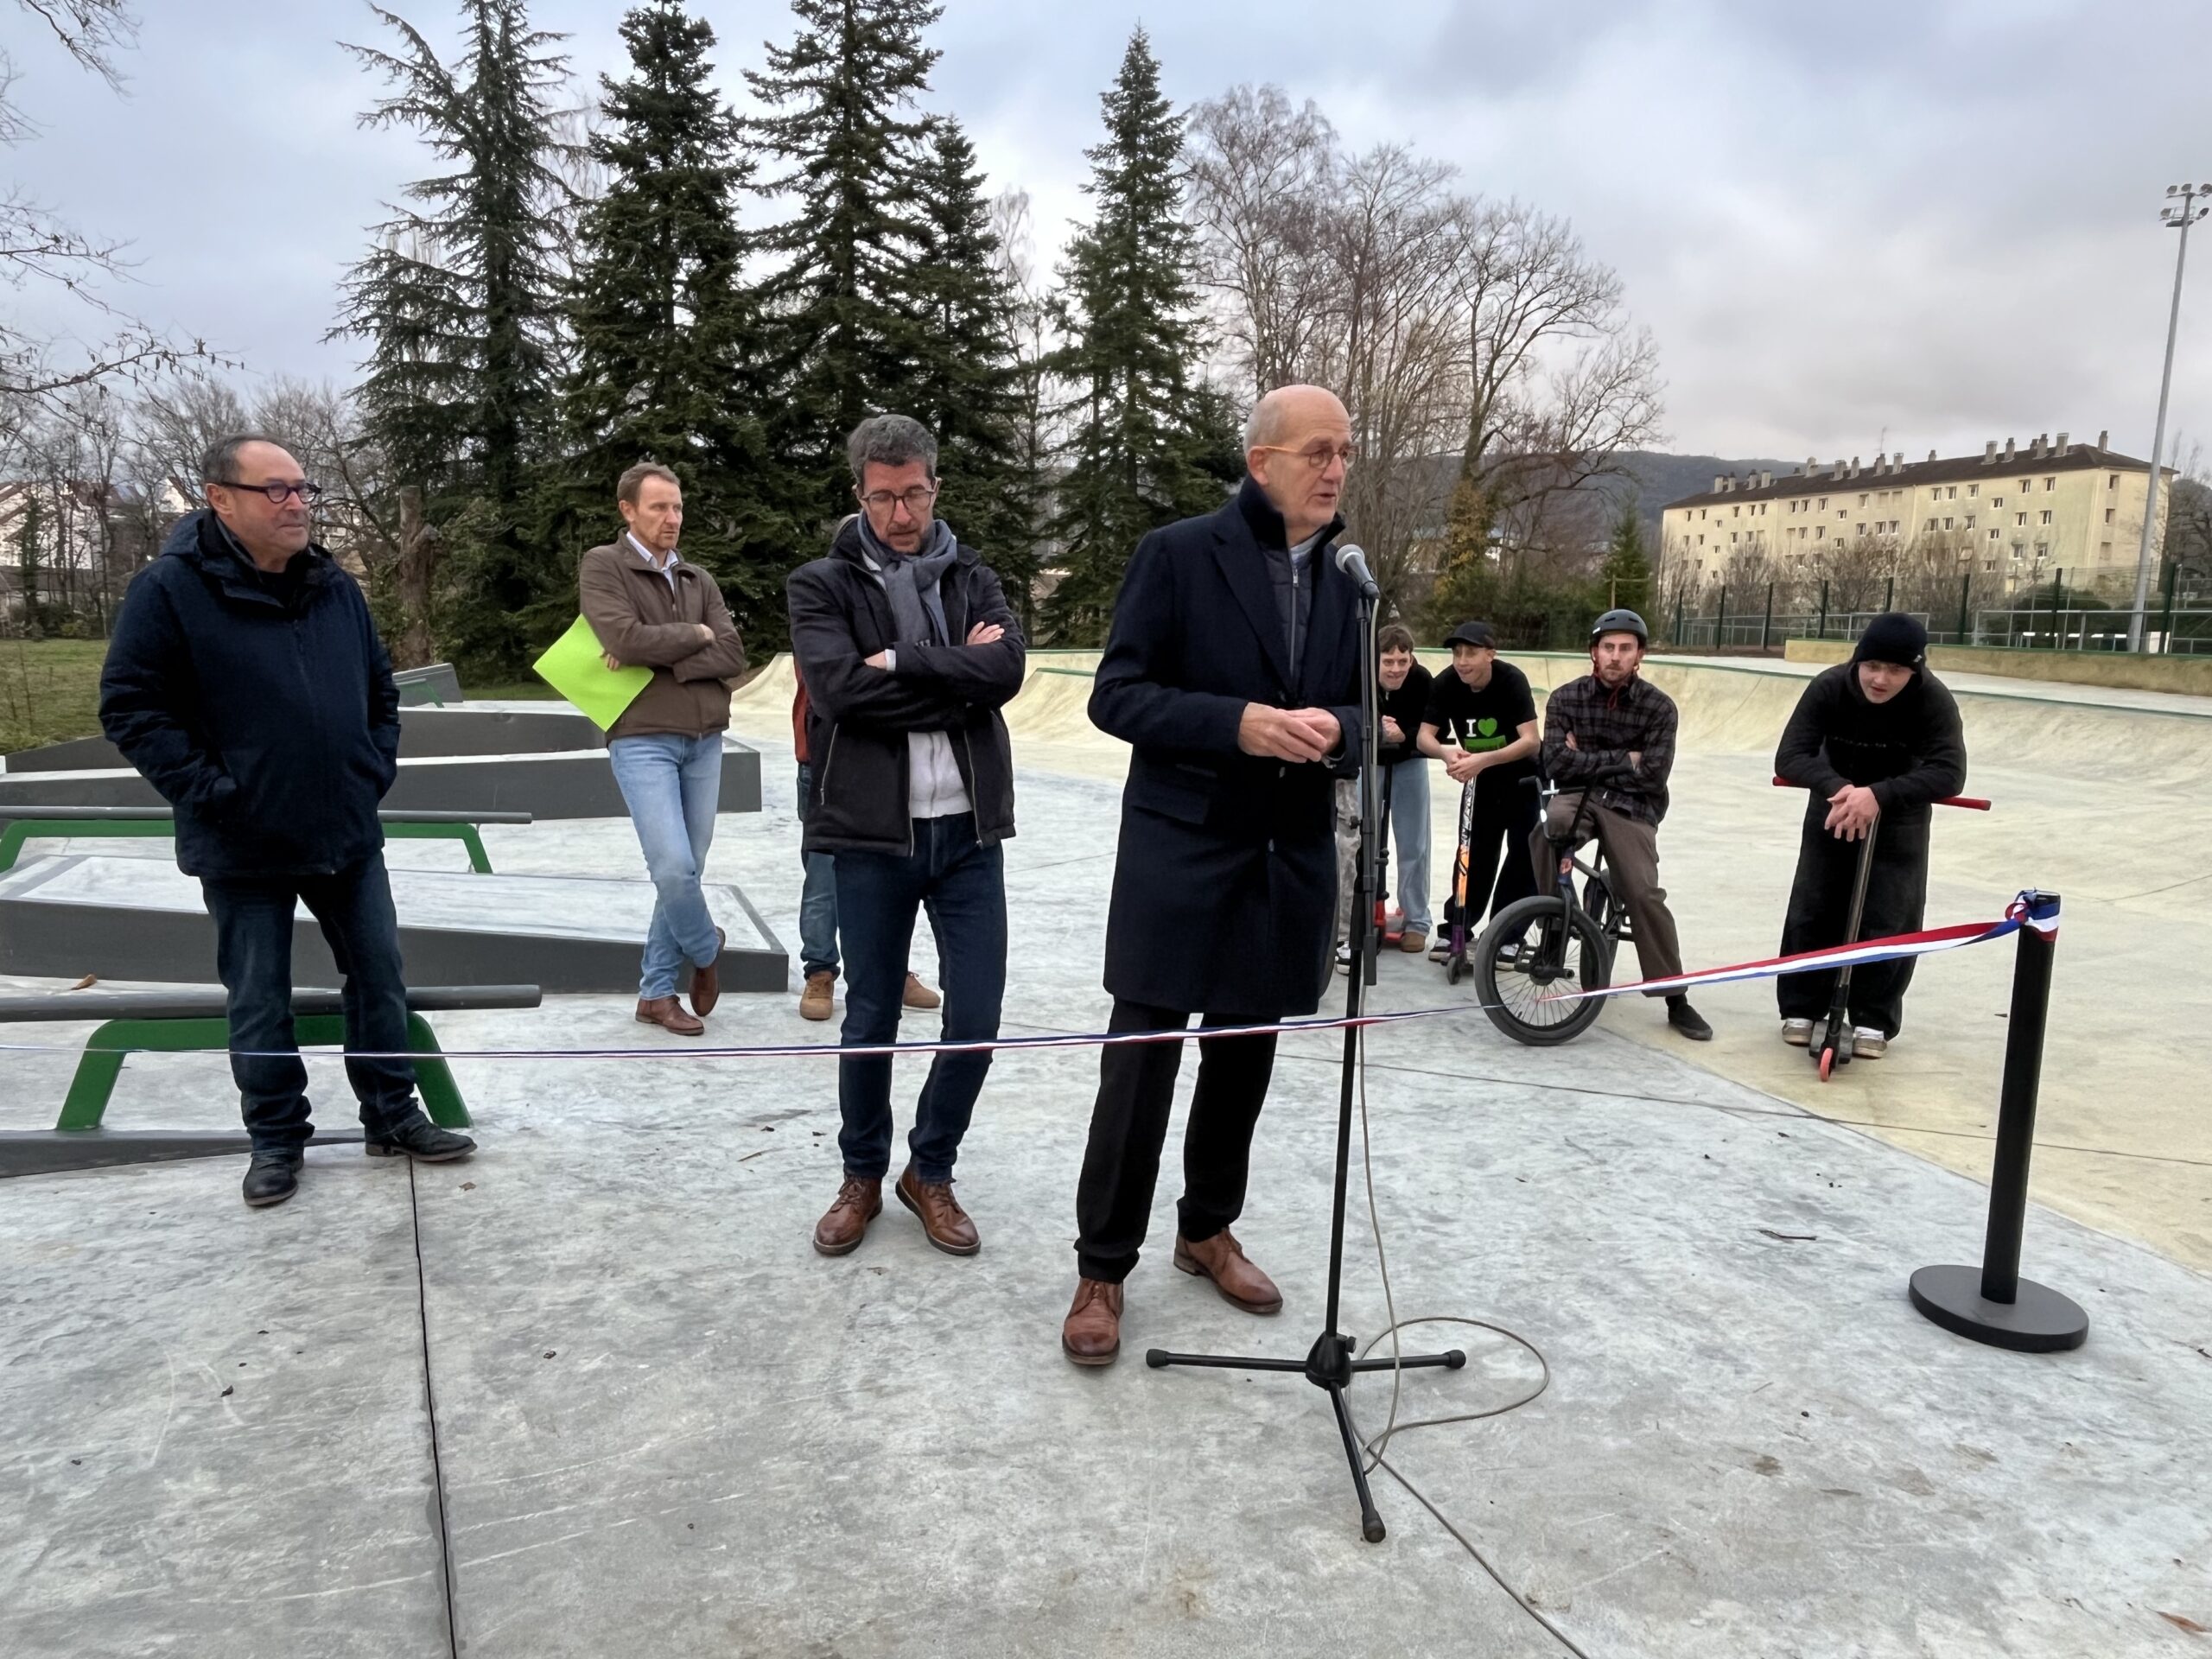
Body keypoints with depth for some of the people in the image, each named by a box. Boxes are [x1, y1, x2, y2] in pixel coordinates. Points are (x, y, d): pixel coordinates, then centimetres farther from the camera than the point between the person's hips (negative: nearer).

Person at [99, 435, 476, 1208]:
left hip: (348, 834, 5)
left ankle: (391, 1116, 25)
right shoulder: (169, 589, -10)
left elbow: (380, 690, 16)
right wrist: (208, 791, -14)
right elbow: (131, 707, -10)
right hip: (245, 847, -4)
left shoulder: (337, 588, 6)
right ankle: (276, 1139, 24)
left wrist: (377, 770, 5)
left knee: (379, 978, 11)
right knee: (258, 1005, 8)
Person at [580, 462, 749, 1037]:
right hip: (642, 741, -5)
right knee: (672, 868, -13)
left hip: (705, 742, 5)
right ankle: (706, 950, 17)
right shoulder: (602, 567, -1)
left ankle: (656, 992, 17)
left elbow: (733, 656, 0)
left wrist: (658, 661, -12)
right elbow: (627, 639, -17)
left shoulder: (698, 579, 13)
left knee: (686, 869, 6)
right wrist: (695, 634, -4)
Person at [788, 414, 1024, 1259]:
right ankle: (863, 1174, 31)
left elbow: (1006, 671, -10)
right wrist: (955, 677, -11)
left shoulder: (973, 579, 9)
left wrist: (901, 663, -15)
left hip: (968, 832, 2)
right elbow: (838, 685, -16)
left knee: (976, 1019, 4)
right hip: (871, 834, -2)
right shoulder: (821, 586, 2)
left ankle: (931, 1171, 26)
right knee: (870, 1018, 9)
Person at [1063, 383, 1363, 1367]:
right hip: (1179, 855, -5)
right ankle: (1102, 1270, 14)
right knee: (1140, 1067, -1)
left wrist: (1333, 728, -11)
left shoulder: (1343, 585, 10)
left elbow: (1364, 717, 13)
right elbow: (1116, 696, -9)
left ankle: (1208, 1230, 35)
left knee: (1243, 1062, 16)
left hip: (1287, 864, 5)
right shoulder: (1177, 555, -6)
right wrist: (1236, 724, -22)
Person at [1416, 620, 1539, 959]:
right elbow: (1424, 736, -20)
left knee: (1525, 850, -6)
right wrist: (1448, 754, -42)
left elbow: (1530, 740, -34)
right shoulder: (1446, 684, -18)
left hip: (1522, 776, -3)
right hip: (1479, 778, 3)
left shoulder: (1512, 680, -28)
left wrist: (1483, 760, -46)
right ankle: (1458, 927, 13)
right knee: (1474, 851, 4)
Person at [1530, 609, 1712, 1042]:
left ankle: (1676, 999, -4)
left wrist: (1588, 762, -7)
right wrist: (1621, 760, -10)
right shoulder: (1566, 698, 1)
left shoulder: (1658, 707, -2)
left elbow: (1651, 775, -11)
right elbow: (1557, 765, -10)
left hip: (1631, 807, -1)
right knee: (1551, 825, -35)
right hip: (1578, 796, 1)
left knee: (1645, 896, -17)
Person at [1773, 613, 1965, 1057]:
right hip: (1834, 806, 1)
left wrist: (1879, 795, -47)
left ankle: (1875, 1020, 11)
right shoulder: (1829, 687, -25)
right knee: (1812, 911, 2)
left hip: (1900, 817, -1)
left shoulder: (1934, 700, -27)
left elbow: (1949, 773, -34)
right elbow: (1790, 757, -29)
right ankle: (1801, 1008, 15)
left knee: (1888, 919, -2)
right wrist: (1837, 787, -47)